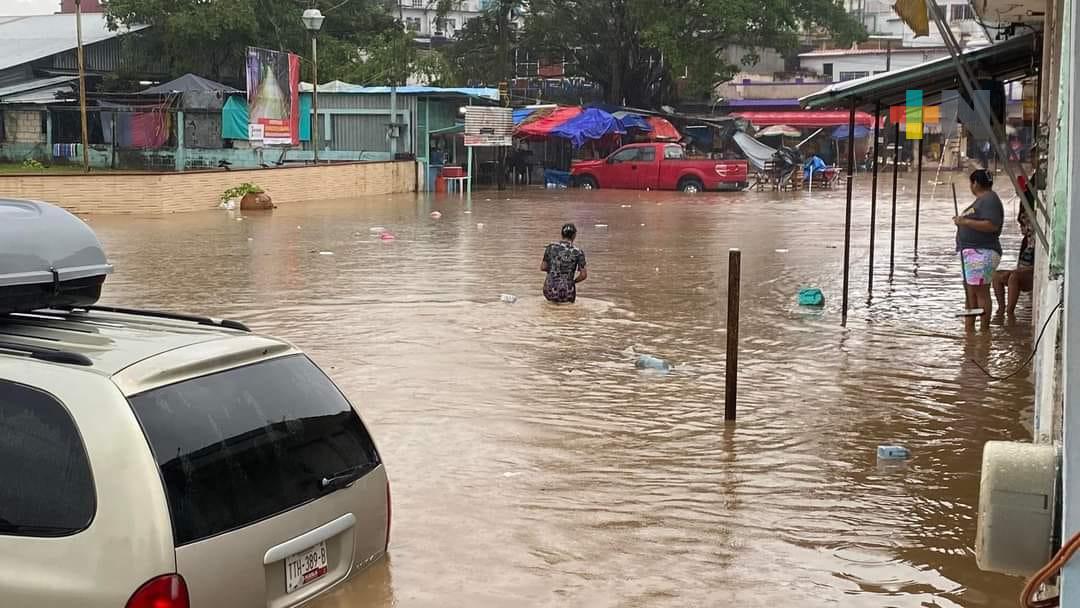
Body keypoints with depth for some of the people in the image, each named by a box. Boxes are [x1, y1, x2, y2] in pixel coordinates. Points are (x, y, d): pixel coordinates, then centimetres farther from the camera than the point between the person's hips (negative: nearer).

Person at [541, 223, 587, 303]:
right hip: (566, 294, 1)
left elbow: (543, 267, 6)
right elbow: (584, 275, -9)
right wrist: (573, 281, 10)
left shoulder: (551, 247, -2)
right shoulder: (578, 252, -7)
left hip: (549, 292, -1)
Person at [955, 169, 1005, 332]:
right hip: (972, 252, 11)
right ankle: (969, 329, 19)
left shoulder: (990, 200, -12)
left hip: (982, 253, -11)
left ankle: (984, 330, -8)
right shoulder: (982, 199, 21)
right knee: (970, 292, 13)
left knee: (980, 292, -10)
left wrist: (966, 222, -22)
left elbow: (992, 225, -25)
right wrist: (962, 220, 17)